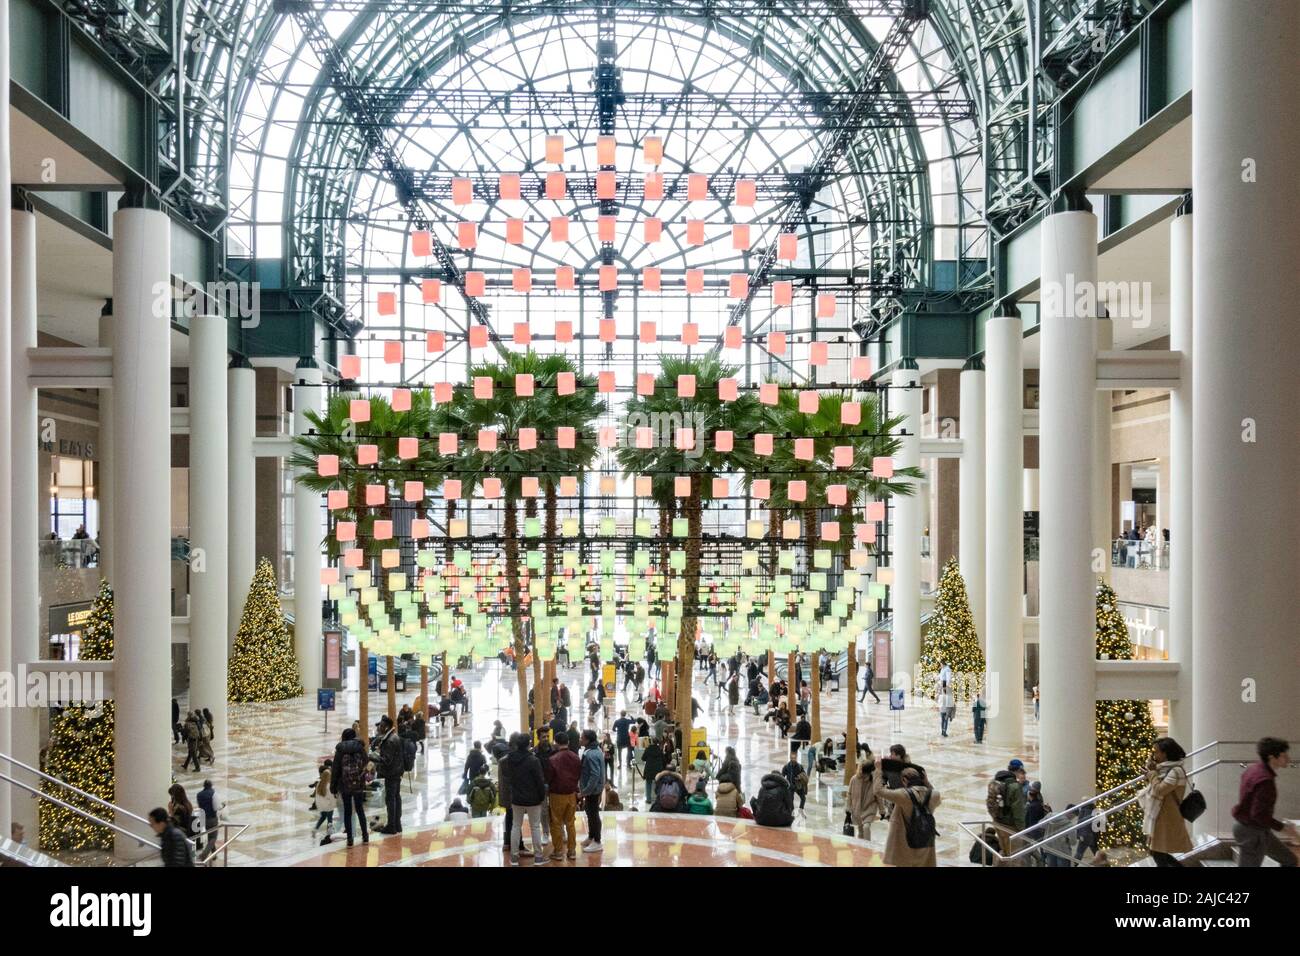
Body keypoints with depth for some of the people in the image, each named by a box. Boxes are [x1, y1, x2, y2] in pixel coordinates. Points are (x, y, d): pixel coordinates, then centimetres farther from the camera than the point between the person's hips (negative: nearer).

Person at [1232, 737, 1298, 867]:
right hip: (1253, 832, -10)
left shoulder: (1254, 769, 3)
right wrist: (1284, 829, -20)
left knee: (1289, 861, 19)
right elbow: (1259, 815, -30)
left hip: (1246, 825, 10)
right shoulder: (1266, 781, -27)